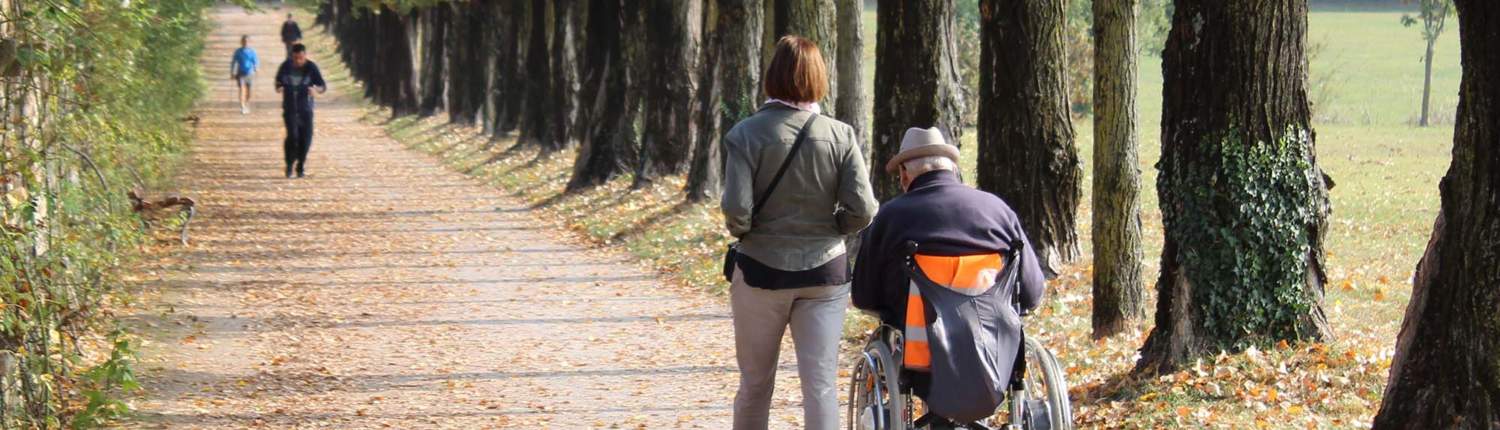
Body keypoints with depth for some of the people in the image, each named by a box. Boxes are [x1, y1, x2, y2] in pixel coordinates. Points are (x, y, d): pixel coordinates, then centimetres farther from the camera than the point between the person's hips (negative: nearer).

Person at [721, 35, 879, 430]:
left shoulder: (747, 134, -11)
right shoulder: (840, 135, -5)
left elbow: (736, 210, -18)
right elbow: (862, 210, -9)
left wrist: (742, 232, 3)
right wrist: (830, 230, 9)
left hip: (762, 271, -1)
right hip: (825, 272, 1)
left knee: (755, 383, 14)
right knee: (821, 382, 2)